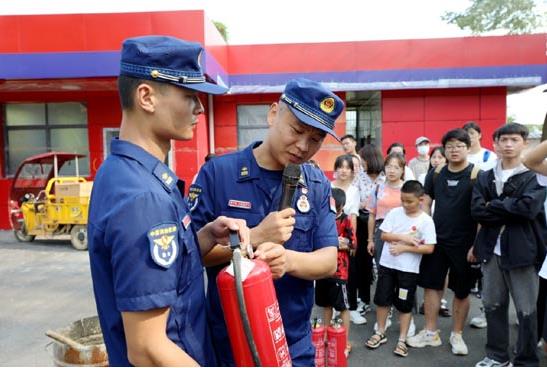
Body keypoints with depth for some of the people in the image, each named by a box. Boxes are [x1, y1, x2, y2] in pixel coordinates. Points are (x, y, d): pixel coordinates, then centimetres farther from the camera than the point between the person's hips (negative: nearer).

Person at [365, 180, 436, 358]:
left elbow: (429, 248, -13)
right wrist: (404, 238, -18)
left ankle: (402, 340, 23)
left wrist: (404, 248, -17)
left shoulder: (426, 221, -10)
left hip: (409, 269, -2)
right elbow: (384, 235, -5)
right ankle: (380, 333, 29)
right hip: (387, 264, 3)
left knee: (405, 305, 9)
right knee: (382, 299, 11)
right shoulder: (394, 213, -3)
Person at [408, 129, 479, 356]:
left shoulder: (477, 175, -7)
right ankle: (431, 333, 23)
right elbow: (426, 203, 9)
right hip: (436, 239, 4)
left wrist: (477, 243, -12)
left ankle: (456, 335, 28)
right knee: (431, 285, 9)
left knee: (461, 291, 10)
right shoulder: (436, 174, 4)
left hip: (464, 242, -3)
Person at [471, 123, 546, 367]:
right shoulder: (486, 178, 8)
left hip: (523, 251, -4)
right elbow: (476, 211, -4)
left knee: (526, 310, 6)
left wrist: (494, 206, -10)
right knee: (493, 305, 13)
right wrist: (511, 212, -13)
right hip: (491, 250, 4)